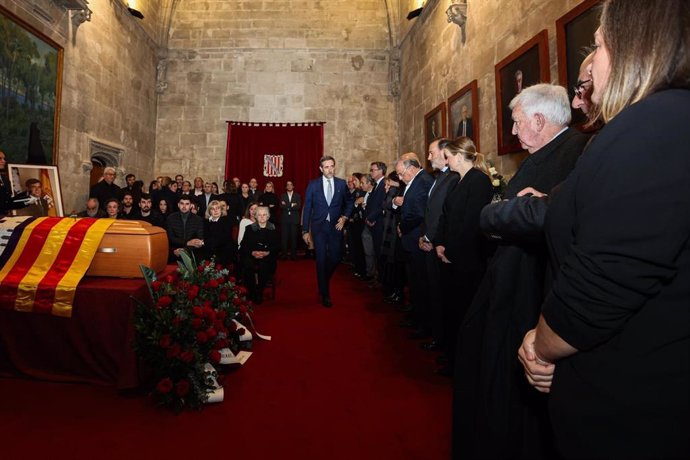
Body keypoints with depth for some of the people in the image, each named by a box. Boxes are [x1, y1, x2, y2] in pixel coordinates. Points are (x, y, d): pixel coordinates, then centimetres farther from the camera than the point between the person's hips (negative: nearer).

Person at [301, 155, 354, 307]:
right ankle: (325, 294, 13)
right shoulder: (313, 184, -2)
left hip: (335, 226, 2)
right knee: (321, 260, 0)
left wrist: (344, 218, -1)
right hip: (319, 227, -2)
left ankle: (323, 281, 36)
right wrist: (305, 231, -3)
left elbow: (349, 203, 16)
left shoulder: (342, 184, 3)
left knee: (335, 257, 4)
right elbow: (307, 208, 0)